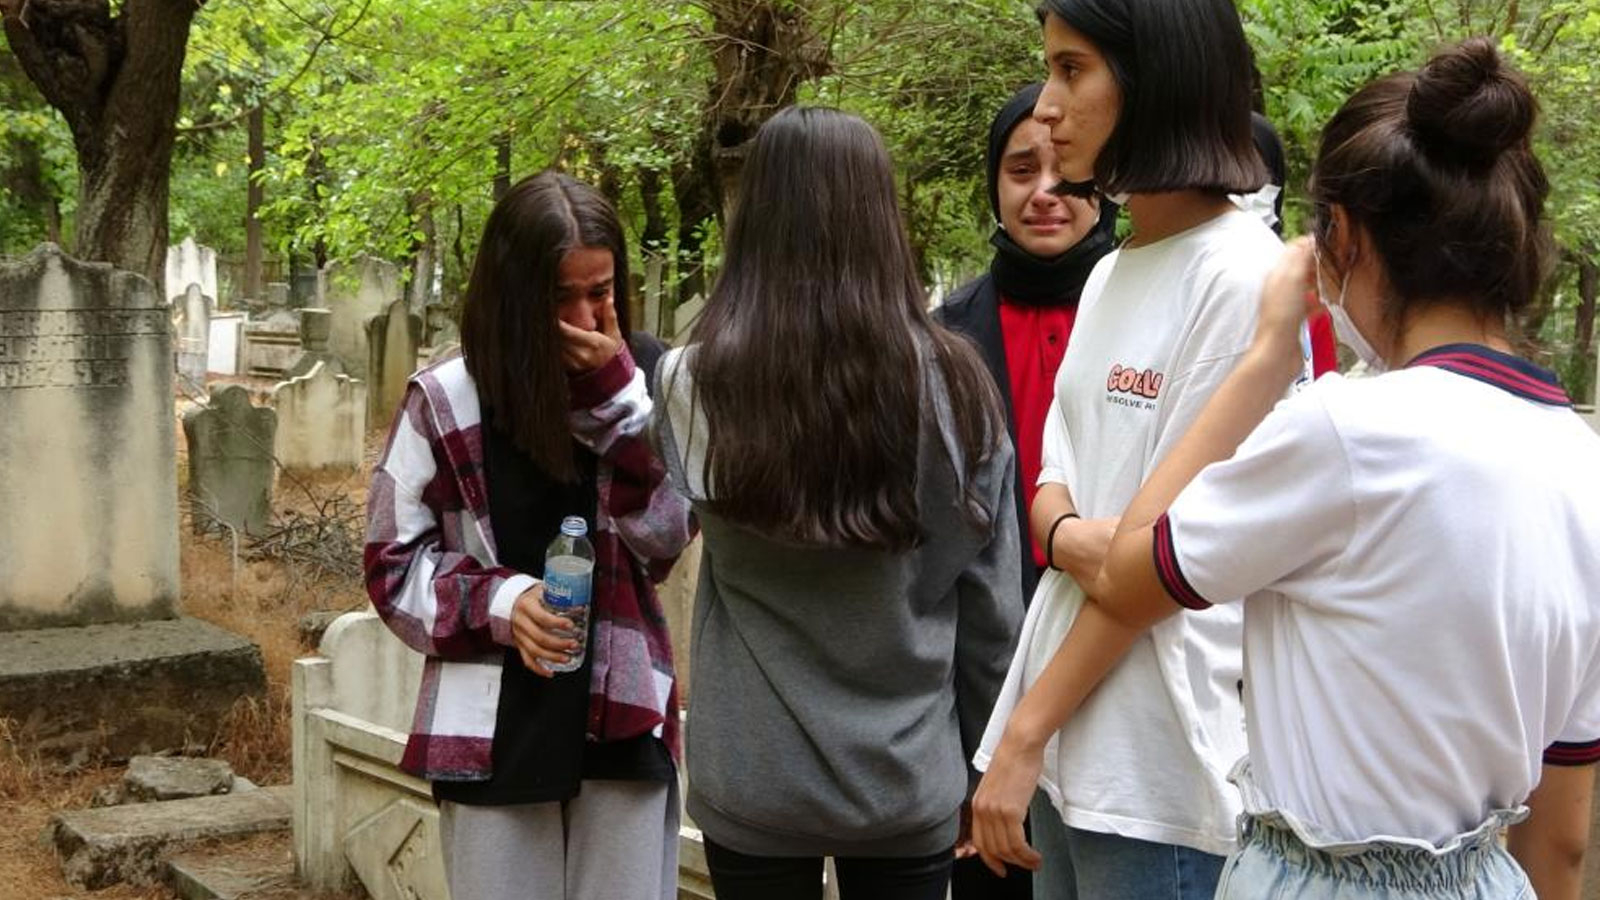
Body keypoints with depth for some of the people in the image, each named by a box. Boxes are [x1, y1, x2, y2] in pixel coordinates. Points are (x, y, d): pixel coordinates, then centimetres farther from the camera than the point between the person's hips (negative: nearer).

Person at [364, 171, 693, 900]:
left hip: (622, 720, 1)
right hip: (495, 728, -1)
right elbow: (392, 561, 1)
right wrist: (496, 601, -16)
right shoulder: (446, 400, -6)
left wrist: (615, 394, -15)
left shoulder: (647, 377, -1)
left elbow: (667, 535, -8)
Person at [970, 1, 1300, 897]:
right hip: (1073, 731, 7)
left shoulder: (1246, 277, -14)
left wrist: (1023, 731, -12)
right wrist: (1068, 536, -13)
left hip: (1160, 756, -7)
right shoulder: (1110, 277, 11)